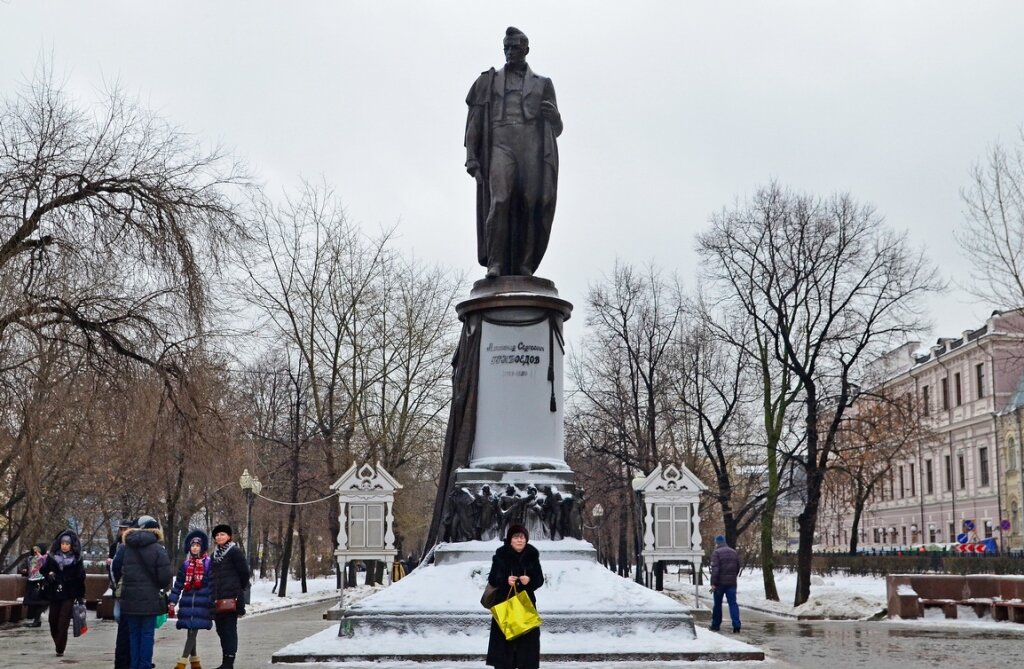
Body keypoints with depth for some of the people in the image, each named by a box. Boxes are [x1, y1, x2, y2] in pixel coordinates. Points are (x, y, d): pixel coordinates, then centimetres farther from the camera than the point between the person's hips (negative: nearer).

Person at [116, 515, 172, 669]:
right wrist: (161, 587, 8)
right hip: (150, 597, -4)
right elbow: (165, 575, -11)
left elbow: (116, 567, 9)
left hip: (130, 597, 4)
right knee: (147, 633, 2)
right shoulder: (157, 548, -9)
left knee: (134, 633, 12)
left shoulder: (127, 547, 6)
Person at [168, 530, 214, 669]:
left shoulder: (208, 564, -2)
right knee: (190, 632, 8)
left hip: (201, 603, -4)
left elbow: (212, 585, -3)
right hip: (188, 602, 4)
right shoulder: (185, 565, 9)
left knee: (193, 632, -10)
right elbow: (178, 585, 10)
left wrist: (212, 605, -7)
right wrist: (172, 604, 5)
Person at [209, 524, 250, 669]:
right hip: (218, 598, 7)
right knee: (221, 629, 10)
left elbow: (244, 572, -6)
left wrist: (239, 590, 2)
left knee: (229, 628, -6)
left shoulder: (234, 551, -5)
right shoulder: (215, 554, 17)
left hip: (231, 597, -7)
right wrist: (213, 597, 15)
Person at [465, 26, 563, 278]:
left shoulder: (542, 85, 22)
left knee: (529, 207, -11)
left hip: (533, 147, 1)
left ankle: (523, 268, -11)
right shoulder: (488, 81, 22)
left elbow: (556, 129, 20)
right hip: (500, 144, -1)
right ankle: (495, 265, -22)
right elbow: (474, 122, 14)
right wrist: (470, 156, 1)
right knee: (499, 202, -20)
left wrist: (553, 116, -5)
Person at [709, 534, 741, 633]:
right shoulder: (733, 552, 11)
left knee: (717, 604, 8)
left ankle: (715, 625, 16)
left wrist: (713, 583, -16)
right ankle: (736, 625, -11)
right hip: (732, 583, 4)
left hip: (720, 583, -4)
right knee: (733, 603, 1)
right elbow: (738, 568, 16)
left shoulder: (716, 553, -9)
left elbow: (715, 569, -16)